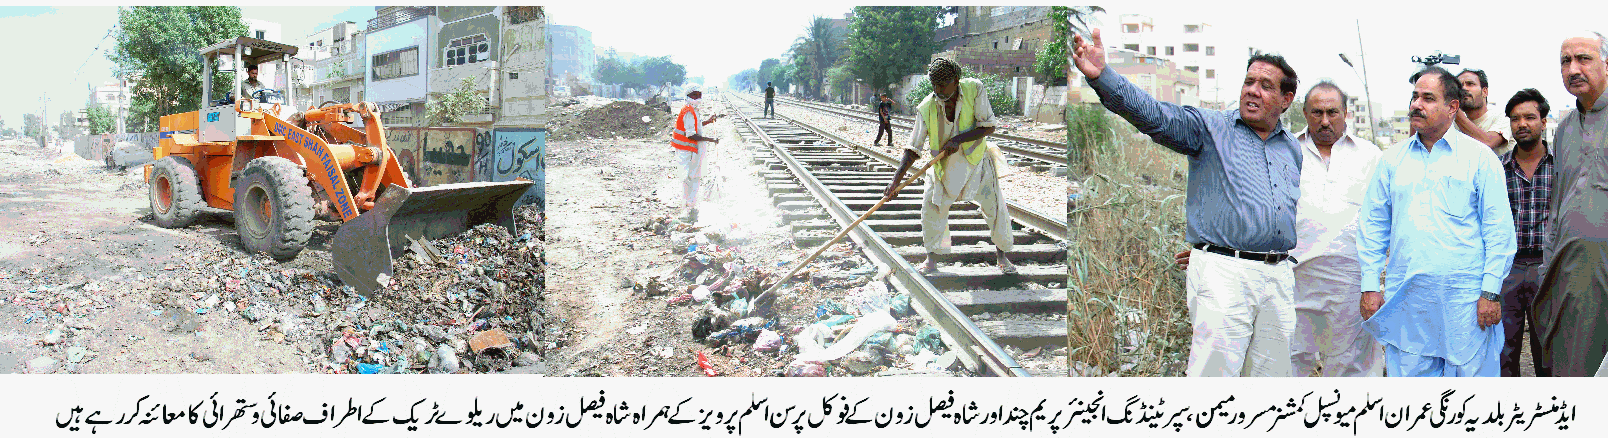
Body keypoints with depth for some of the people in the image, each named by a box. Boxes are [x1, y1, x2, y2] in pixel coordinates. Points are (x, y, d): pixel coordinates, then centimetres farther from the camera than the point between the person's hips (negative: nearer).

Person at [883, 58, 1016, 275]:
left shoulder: (975, 90, -18)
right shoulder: (926, 108, -17)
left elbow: (988, 127, -19)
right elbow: (913, 149, -16)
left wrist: (958, 139, -29)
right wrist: (896, 180, -26)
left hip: (977, 160, -1)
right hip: (944, 165, 1)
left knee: (995, 208, -2)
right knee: (932, 207, -7)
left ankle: (1001, 255, 20)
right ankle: (932, 257, 12)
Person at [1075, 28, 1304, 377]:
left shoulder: (1292, 148, 17)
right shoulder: (1209, 128, 1)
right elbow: (1153, 116, -14)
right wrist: (1102, 76, -29)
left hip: (1279, 278, 6)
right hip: (1223, 270, -5)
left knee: (1271, 373, 9)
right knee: (1214, 371, -12)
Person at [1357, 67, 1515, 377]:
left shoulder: (1479, 157, 4)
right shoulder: (1393, 160, 12)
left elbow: (1499, 231, 1)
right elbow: (1372, 227, 13)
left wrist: (1491, 292, -6)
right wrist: (1370, 287, 5)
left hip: (1464, 298, -3)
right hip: (1404, 299, 3)